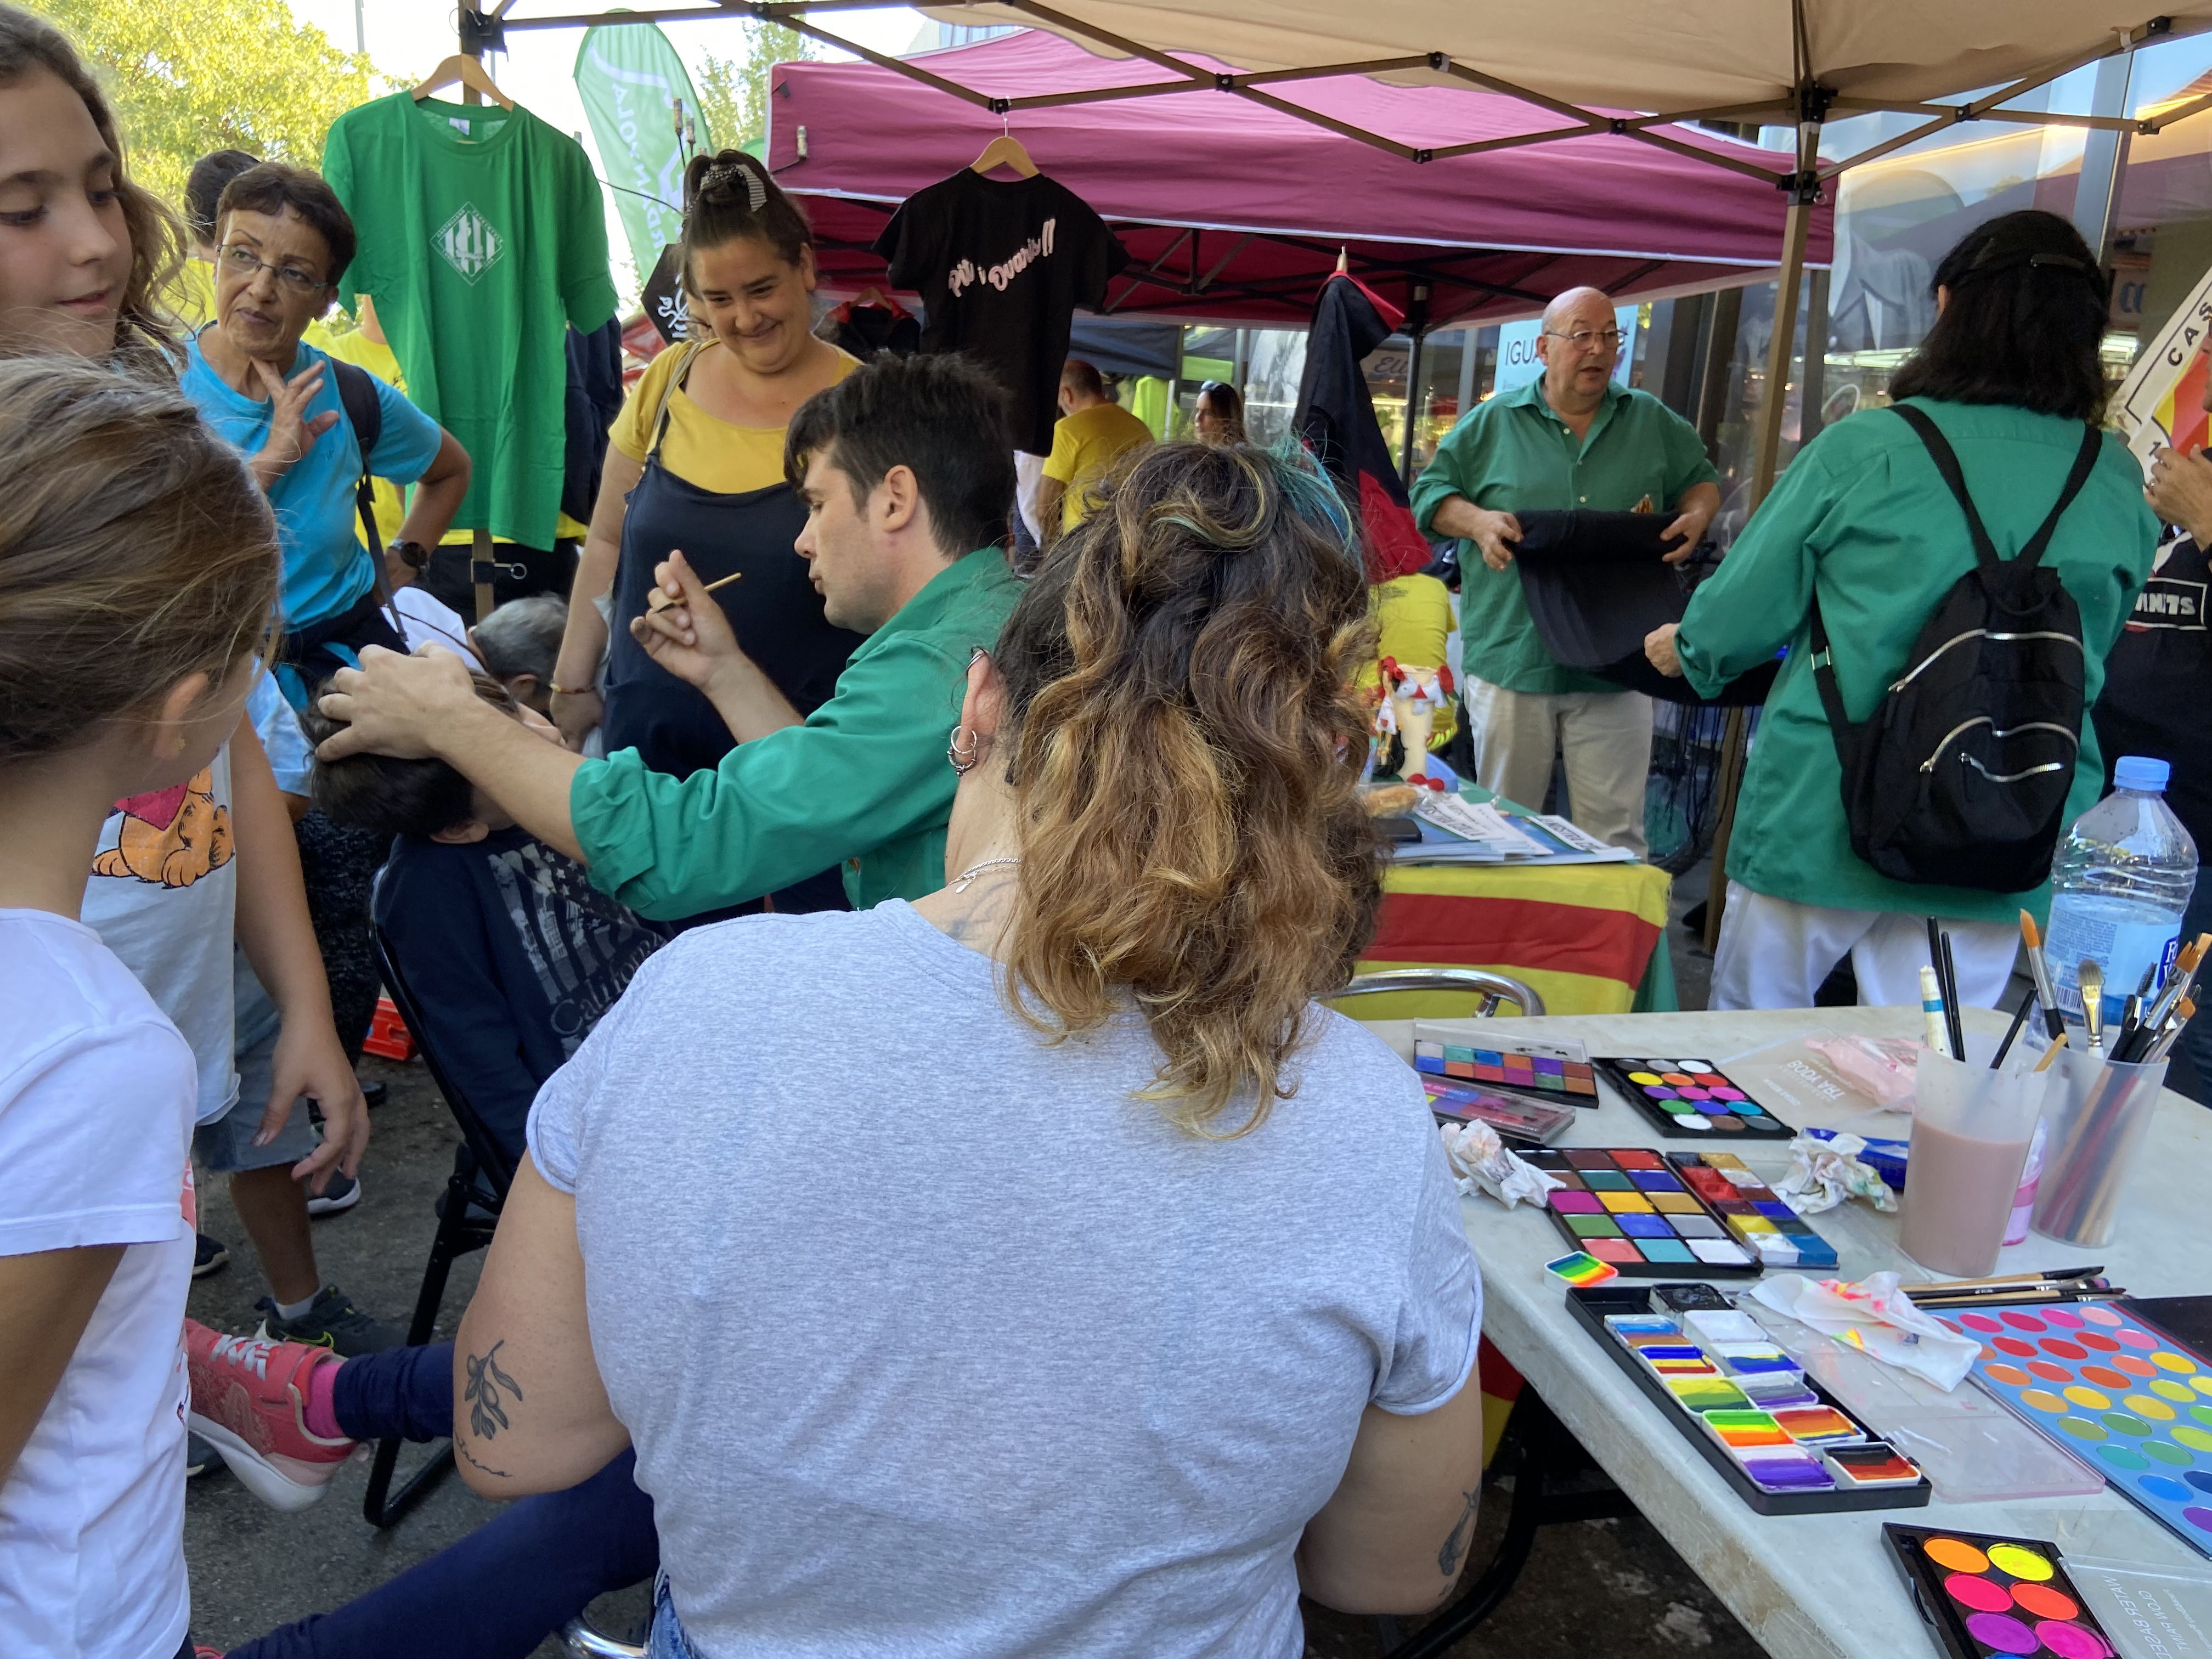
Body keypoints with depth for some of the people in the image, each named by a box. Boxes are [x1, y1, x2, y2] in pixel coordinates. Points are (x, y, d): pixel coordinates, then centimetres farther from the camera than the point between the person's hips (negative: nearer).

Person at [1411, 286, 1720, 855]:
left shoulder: (1654, 422, 11)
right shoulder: (1492, 423, 6)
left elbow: (1701, 480, 22)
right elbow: (1430, 492, 8)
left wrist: (1696, 516, -1)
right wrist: (1477, 521, -11)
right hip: (1511, 659, -1)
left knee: (1615, 838, 2)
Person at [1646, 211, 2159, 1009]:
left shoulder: (1863, 448, -10)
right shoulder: (2117, 484, 2)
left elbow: (1742, 614, -4)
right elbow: (2091, 653, 16)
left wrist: (1684, 646, 17)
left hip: (1822, 817, -3)